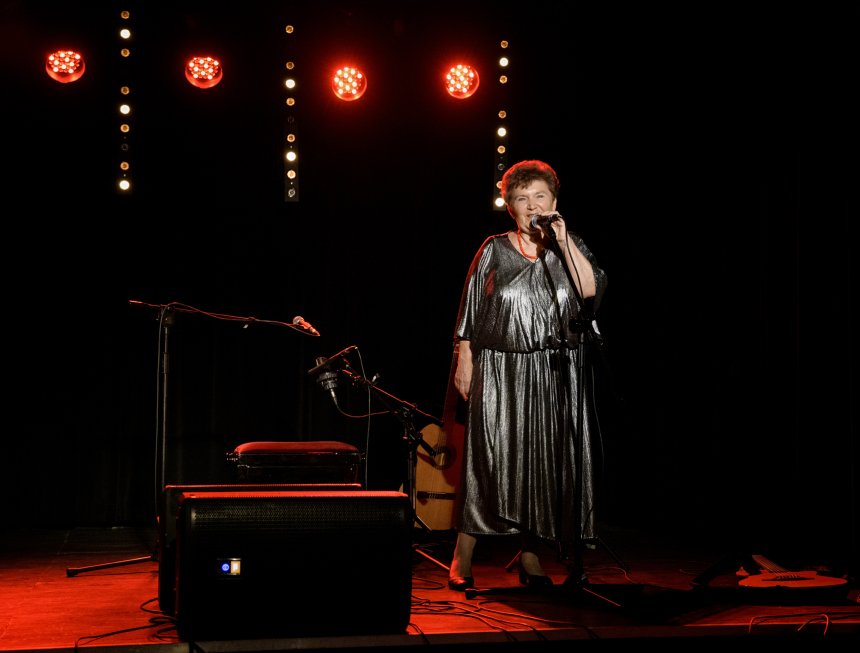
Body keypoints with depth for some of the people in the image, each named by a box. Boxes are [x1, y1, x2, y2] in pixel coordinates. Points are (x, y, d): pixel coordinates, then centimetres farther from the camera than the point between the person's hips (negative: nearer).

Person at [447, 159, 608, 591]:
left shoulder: (569, 248, 7)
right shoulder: (494, 251, 4)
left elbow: (592, 292, -10)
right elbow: (470, 315, 4)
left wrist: (563, 242, -13)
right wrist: (464, 362, -3)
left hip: (554, 376, 2)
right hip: (499, 372, -2)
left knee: (544, 464, 4)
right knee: (488, 461, -4)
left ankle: (530, 558, 15)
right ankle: (462, 560, 3)